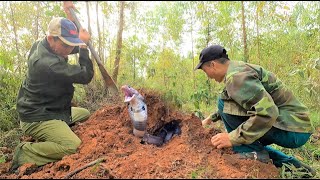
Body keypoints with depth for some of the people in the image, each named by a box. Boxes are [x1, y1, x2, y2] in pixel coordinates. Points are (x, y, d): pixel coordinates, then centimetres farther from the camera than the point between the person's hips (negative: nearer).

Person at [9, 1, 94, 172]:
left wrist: (69, 16, 0)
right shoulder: (47, 63, -30)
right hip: (37, 118, -10)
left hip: (52, 110, 10)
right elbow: (85, 75, -25)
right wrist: (83, 45, -15)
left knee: (85, 114, 24)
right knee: (72, 146, -29)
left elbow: (74, 46, 14)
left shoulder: (41, 45, 0)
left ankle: (45, 140, 17)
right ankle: (24, 152, -8)